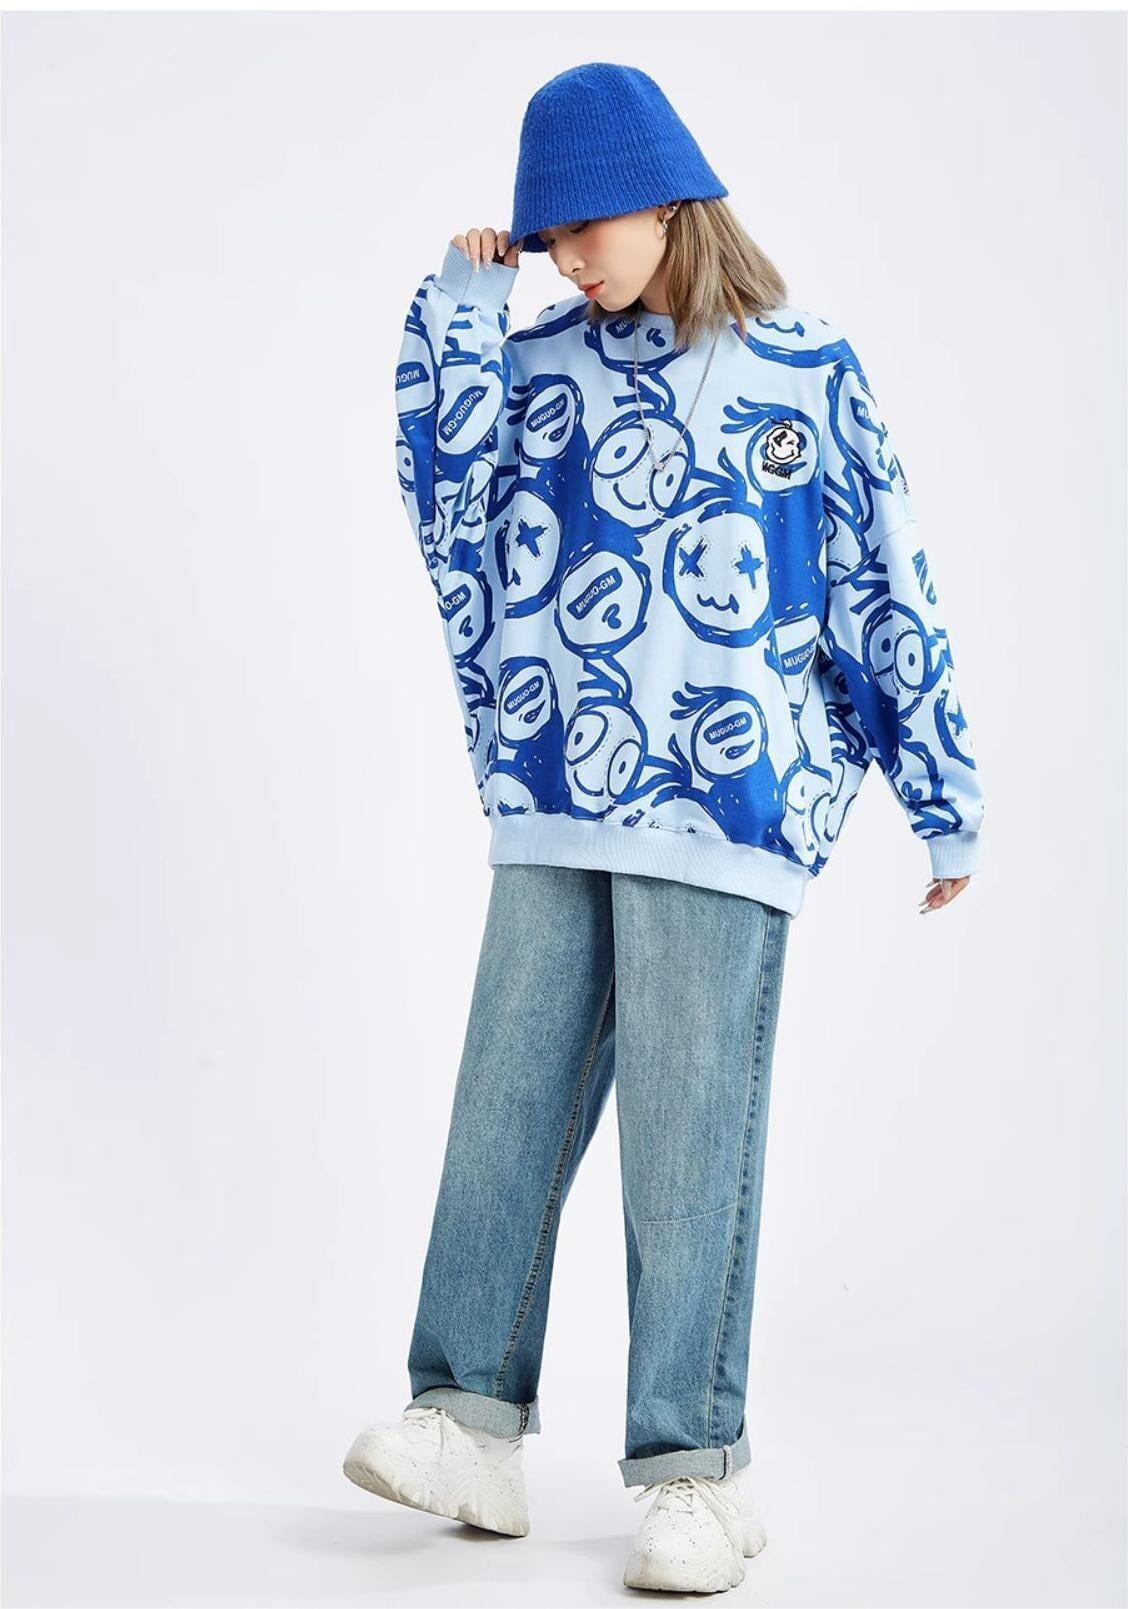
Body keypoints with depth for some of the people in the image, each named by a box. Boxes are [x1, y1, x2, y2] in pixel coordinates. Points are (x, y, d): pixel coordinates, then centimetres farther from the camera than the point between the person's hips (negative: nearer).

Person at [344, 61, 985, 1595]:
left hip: (728, 806, -4)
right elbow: (450, 494, -4)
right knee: (507, 1106, 3)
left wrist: (947, 803, 6)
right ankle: (472, 1422, 12)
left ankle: (697, 1466, 7)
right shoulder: (540, 362, 10)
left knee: (689, 1126, -3)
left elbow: (886, 592, 4)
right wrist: (457, 306, -6)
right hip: (554, 806, 4)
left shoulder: (805, 371, 2)